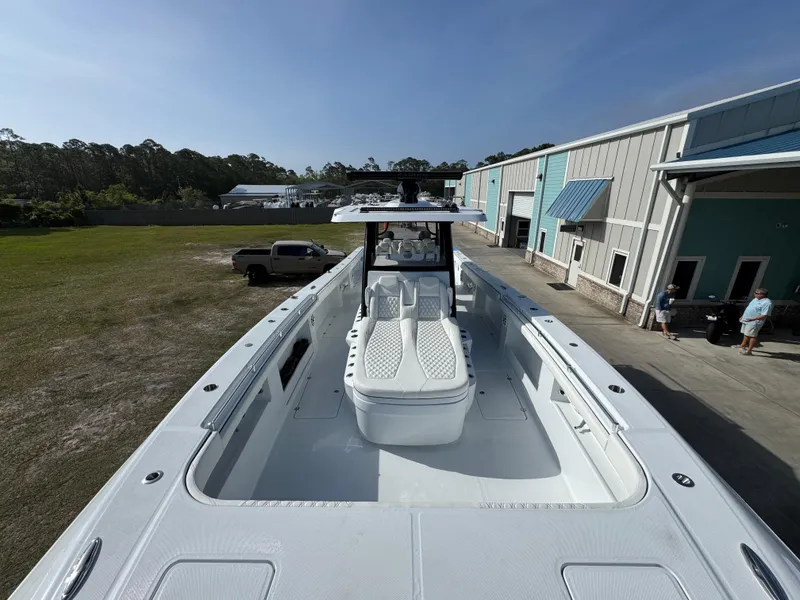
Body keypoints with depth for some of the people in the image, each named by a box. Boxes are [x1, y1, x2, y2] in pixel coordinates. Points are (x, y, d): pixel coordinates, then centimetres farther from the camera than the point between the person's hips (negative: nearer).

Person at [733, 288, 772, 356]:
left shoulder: (767, 303, -17)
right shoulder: (755, 299, 12)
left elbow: (764, 315, -23)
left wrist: (752, 319, -31)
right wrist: (743, 316, 22)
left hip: (754, 322, -9)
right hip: (746, 320, 9)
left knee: (752, 336, -4)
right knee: (745, 334, 20)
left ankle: (749, 351, -1)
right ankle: (743, 345, 33)